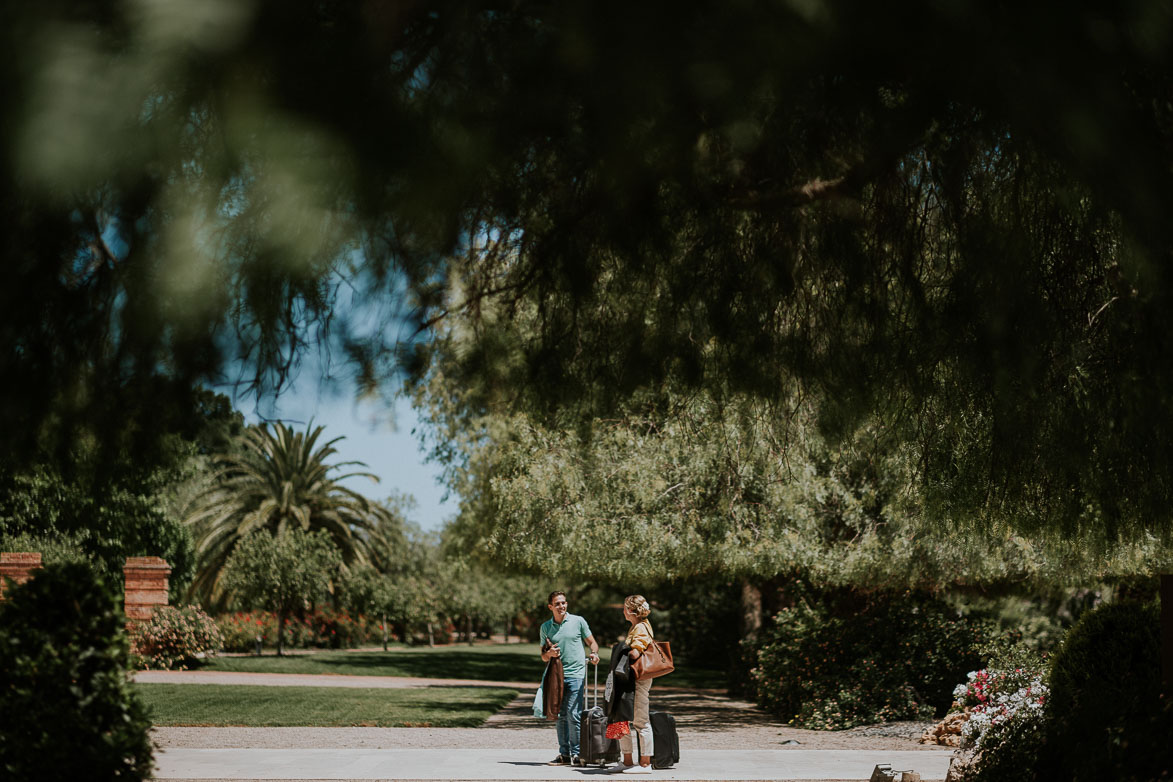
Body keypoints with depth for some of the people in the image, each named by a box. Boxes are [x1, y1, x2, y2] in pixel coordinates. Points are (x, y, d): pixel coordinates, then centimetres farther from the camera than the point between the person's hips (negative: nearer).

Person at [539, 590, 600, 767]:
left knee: (573, 715, -10)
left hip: (576, 674, -3)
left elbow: (592, 642, 11)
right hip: (557, 676, 3)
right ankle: (564, 754, 11)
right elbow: (543, 657, 16)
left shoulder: (578, 621, 4)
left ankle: (576, 754, -5)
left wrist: (594, 654, -10)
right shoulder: (545, 627, 11)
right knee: (561, 716, 6)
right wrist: (549, 653, -7)